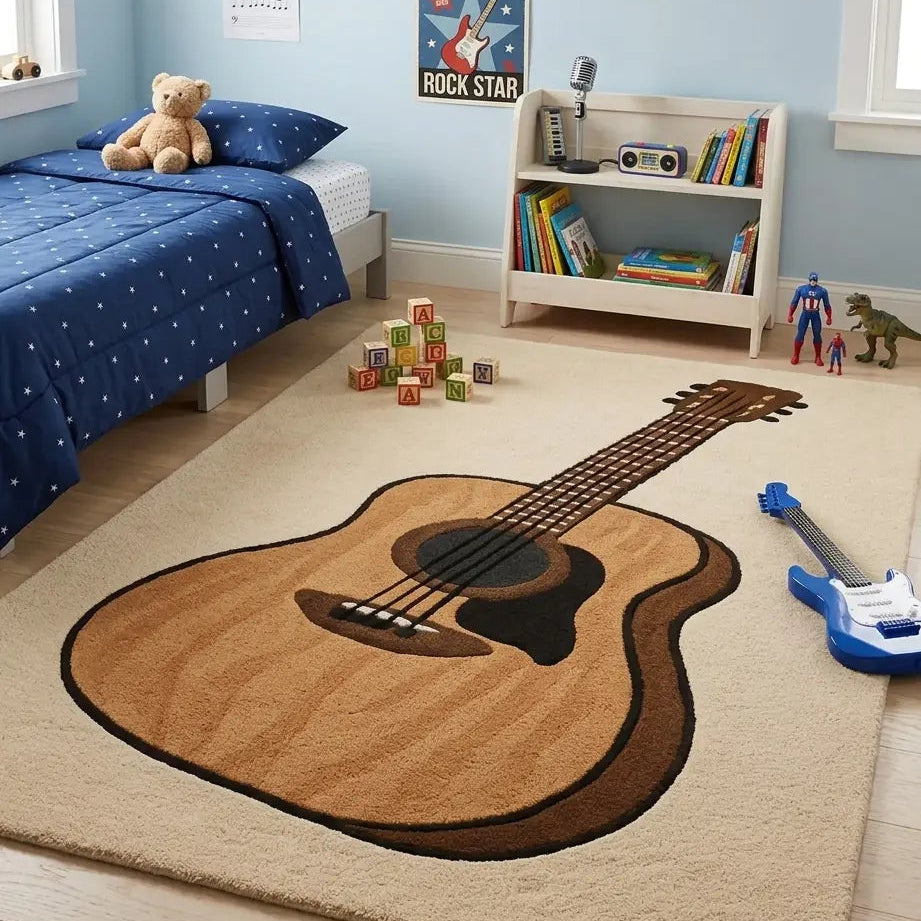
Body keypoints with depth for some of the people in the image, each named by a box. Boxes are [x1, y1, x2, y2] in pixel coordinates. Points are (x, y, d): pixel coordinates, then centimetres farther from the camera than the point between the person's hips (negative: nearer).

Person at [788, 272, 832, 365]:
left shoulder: (822, 291, -2)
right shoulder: (801, 289, -3)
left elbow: (827, 305, 6)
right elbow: (794, 302, 3)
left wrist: (829, 317, 4)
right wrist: (790, 315, -2)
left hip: (816, 315, 0)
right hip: (805, 314, 0)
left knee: (817, 336, 3)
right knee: (800, 335, -3)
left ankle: (818, 357, 14)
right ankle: (795, 356, 8)